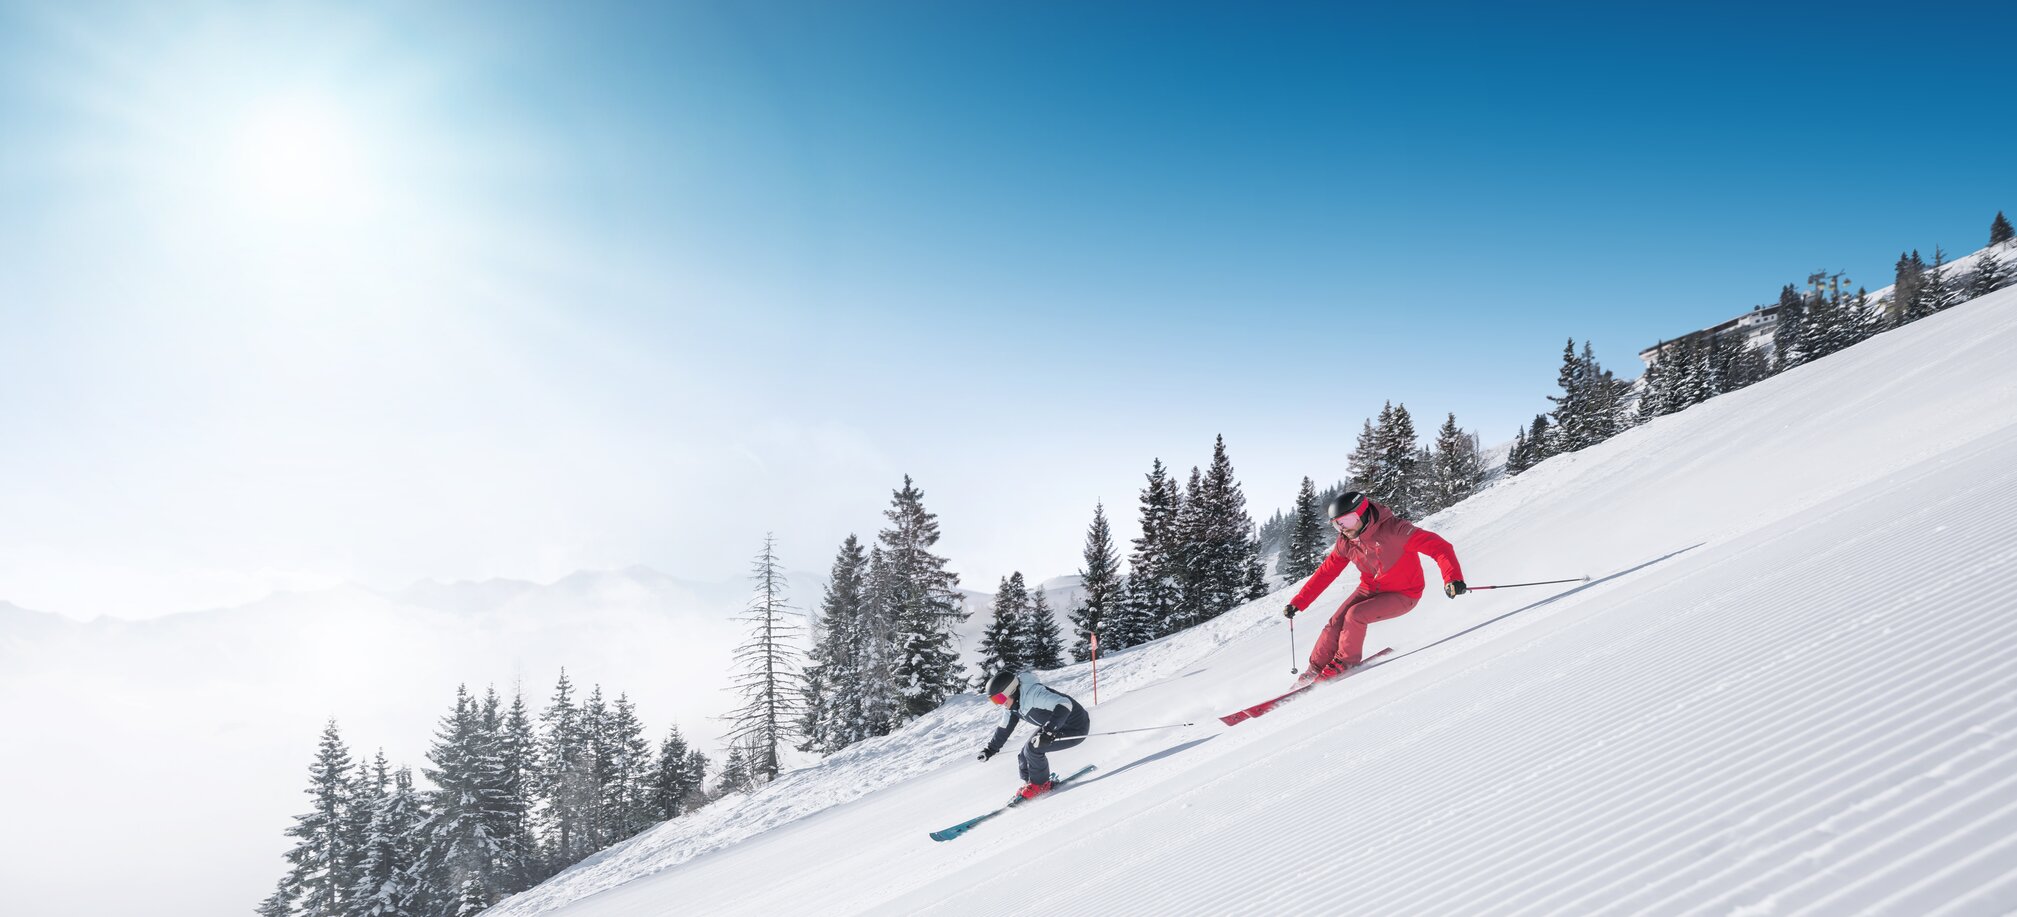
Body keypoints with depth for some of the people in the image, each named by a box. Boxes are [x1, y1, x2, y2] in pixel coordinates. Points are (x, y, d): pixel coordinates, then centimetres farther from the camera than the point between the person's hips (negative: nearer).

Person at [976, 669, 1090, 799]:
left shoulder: (1032, 693, -32)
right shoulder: (1011, 705, -3)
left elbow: (1064, 704, -42)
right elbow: (1005, 729, 15)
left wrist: (1049, 731, -48)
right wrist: (991, 749, 13)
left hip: (1075, 728, -9)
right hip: (1054, 725, 9)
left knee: (1033, 748, -19)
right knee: (1024, 757, 0)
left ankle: (1040, 785, 0)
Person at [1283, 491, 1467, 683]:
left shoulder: (1393, 530, -28)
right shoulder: (1346, 542, -8)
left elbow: (1438, 546, -32)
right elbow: (1325, 573, 1)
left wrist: (1453, 578, -48)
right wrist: (1298, 603, -2)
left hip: (1402, 595, -6)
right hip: (1370, 590, 6)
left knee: (1355, 615, -24)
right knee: (1336, 624, -8)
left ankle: (1345, 662, -1)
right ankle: (1316, 669, 11)